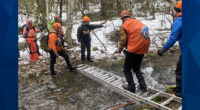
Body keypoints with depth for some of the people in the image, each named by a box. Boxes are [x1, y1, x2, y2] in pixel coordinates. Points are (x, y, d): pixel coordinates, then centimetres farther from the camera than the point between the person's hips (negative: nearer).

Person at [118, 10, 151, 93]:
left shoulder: (124, 26, -6)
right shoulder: (138, 22, 11)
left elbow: (123, 40, -9)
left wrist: (120, 50, 7)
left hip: (133, 51, -6)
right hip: (142, 50, 7)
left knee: (127, 69, 13)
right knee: (137, 68, 24)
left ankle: (131, 87, 17)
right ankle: (143, 86, 18)